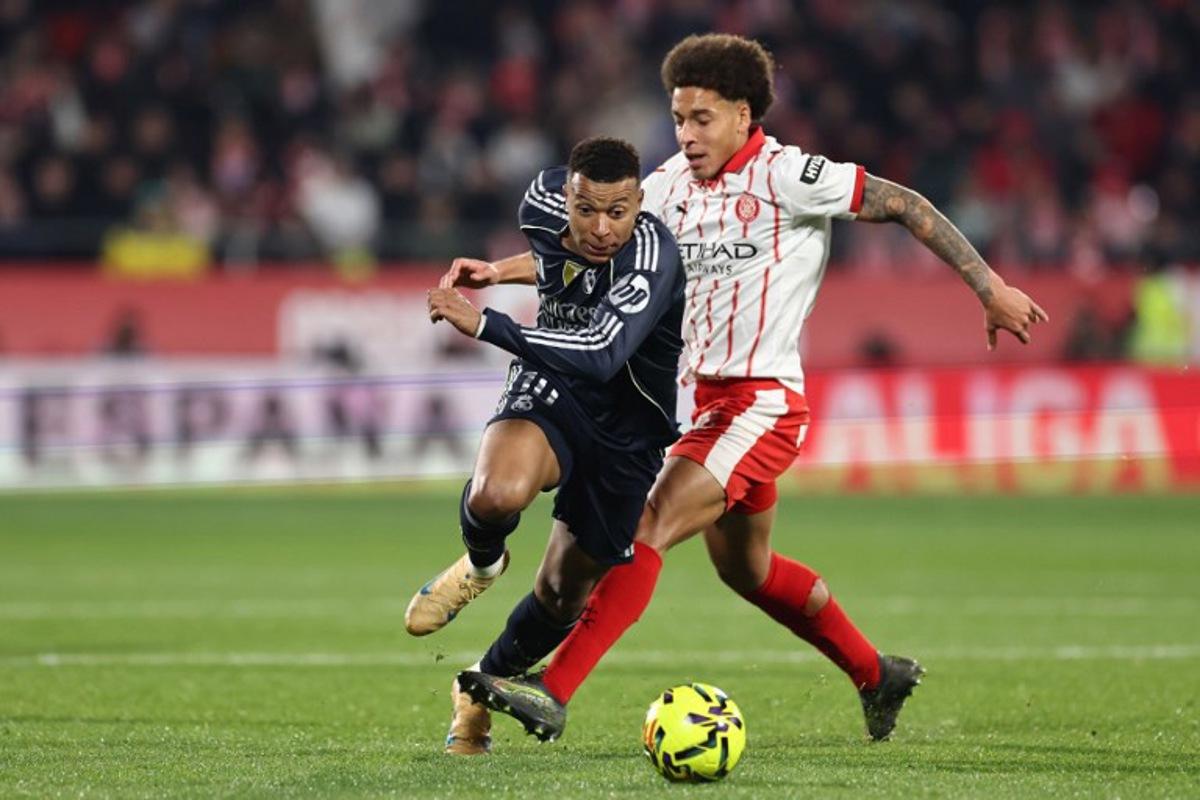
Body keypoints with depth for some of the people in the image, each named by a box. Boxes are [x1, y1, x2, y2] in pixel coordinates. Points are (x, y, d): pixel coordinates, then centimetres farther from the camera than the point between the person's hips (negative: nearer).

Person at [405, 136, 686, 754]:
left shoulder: (652, 257, -32)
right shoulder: (545, 203, -12)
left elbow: (599, 355, -46)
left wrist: (483, 325, -47)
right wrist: (504, 272, 11)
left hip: (625, 435, -2)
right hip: (549, 395, 2)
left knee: (564, 597, 11)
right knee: (496, 494, -34)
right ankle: (481, 564, 3)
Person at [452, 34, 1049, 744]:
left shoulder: (788, 175, -12)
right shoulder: (673, 184, 7)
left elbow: (905, 206, -7)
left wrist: (991, 289, -8)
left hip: (764, 402, -9)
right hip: (709, 397, 9)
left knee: (650, 529, -19)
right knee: (745, 568, 20)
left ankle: (553, 692, -24)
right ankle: (879, 676, 38)